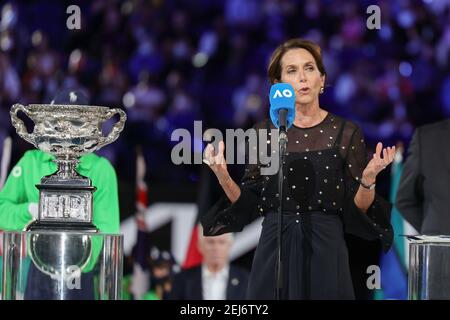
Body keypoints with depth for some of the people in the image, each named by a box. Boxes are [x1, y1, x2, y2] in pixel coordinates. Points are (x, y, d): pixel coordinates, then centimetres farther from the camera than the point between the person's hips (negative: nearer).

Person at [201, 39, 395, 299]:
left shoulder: (346, 132, -1)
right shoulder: (265, 131, 5)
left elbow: (358, 209, -2)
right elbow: (249, 205, 6)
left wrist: (368, 179, -21)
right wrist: (223, 177, -11)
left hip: (326, 251, -1)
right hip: (274, 250, 1)